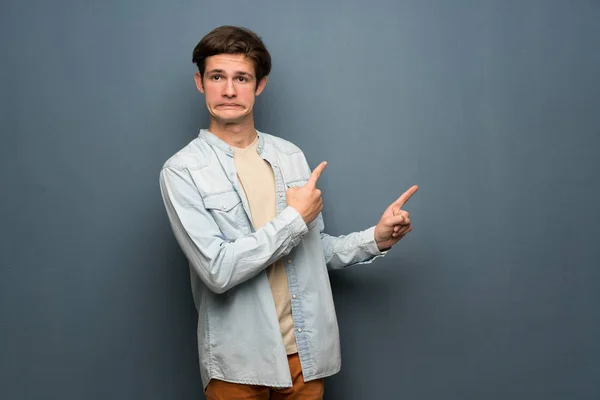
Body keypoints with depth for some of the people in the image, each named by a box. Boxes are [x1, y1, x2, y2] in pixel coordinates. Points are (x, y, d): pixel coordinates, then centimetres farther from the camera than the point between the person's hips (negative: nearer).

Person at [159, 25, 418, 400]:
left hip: (305, 350, 4)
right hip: (237, 360, -4)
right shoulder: (182, 171, -11)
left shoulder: (291, 156, 5)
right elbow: (217, 270, -20)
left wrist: (376, 239, -3)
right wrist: (294, 218, -15)